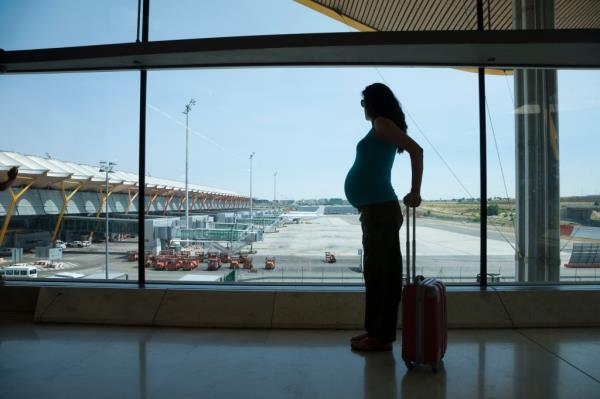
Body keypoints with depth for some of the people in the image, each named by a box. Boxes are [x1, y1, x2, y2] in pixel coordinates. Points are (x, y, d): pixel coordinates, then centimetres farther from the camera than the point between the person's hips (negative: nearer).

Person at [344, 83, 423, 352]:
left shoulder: (382, 123, -6)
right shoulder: (381, 128, 20)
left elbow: (416, 150, -17)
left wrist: (415, 193, -18)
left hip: (379, 209, -9)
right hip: (377, 209, 9)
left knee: (377, 272, -5)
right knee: (382, 271, 11)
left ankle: (380, 336, 4)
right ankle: (378, 332, 21)